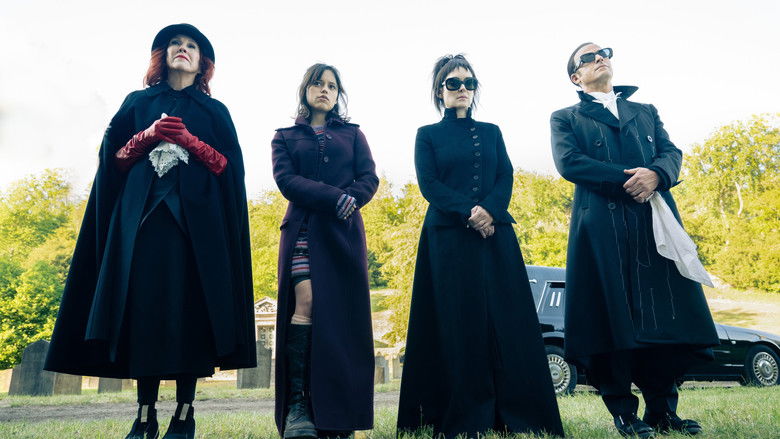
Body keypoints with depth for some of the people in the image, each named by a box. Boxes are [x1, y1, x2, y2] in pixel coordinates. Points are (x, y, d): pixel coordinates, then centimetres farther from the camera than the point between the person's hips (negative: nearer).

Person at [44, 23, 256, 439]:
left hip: (196, 216, -1)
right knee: (145, 301, -8)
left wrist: (190, 141, -8)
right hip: (142, 212, 1)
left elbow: (231, 166, 5)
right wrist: (149, 135, -5)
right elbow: (111, 157, 11)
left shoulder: (215, 111, 16)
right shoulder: (137, 102, 19)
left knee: (188, 304, -9)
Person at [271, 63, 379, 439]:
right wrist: (335, 197, -13)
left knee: (342, 315, -5)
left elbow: (369, 179, 6)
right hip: (304, 229, -1)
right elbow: (286, 180, -2)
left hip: (344, 233, 1)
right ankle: (297, 404, -17)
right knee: (305, 305, -18)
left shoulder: (353, 134, 19)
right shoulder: (285, 137, 16)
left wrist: (346, 202, -14)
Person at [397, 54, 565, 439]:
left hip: (496, 236, 3)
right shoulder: (428, 135, 10)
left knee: (507, 320, -2)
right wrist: (467, 213, -16)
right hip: (449, 238, -2)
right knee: (460, 324, -4)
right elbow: (429, 184, -3)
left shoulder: (491, 132, 18)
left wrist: (489, 209, -14)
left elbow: (506, 177, 6)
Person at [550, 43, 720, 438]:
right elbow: (569, 163, -5)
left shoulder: (646, 112, 25)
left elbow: (671, 152, 11)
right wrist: (628, 180, -13)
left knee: (667, 312, -1)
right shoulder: (566, 119, 13)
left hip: (656, 223, 4)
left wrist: (655, 174, -13)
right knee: (611, 316, -4)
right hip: (603, 229, -3)